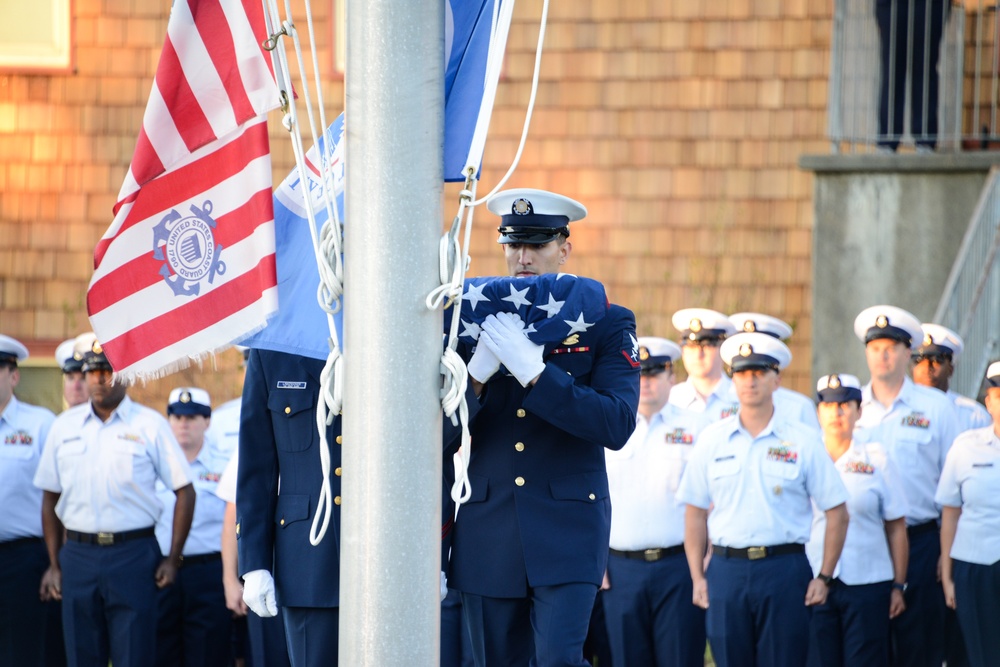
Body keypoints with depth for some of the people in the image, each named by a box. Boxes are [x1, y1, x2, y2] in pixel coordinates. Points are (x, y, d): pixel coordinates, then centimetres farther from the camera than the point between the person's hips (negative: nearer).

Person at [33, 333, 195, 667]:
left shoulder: (150, 425, 2)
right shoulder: (64, 427, 11)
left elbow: (184, 492, 2)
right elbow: (50, 498, 15)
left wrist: (172, 559, -3)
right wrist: (54, 564, 9)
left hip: (133, 554, -3)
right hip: (78, 555, 3)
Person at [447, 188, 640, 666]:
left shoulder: (606, 323, 2)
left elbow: (618, 424, -11)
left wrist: (536, 373, -21)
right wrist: (477, 375, -16)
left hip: (566, 531, -3)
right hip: (487, 533, 3)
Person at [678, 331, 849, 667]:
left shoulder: (802, 441, 3)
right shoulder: (712, 440, 8)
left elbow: (837, 513, 5)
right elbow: (695, 513, 11)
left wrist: (824, 577, -1)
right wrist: (697, 576, 4)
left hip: (784, 568, -2)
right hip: (727, 571, 2)